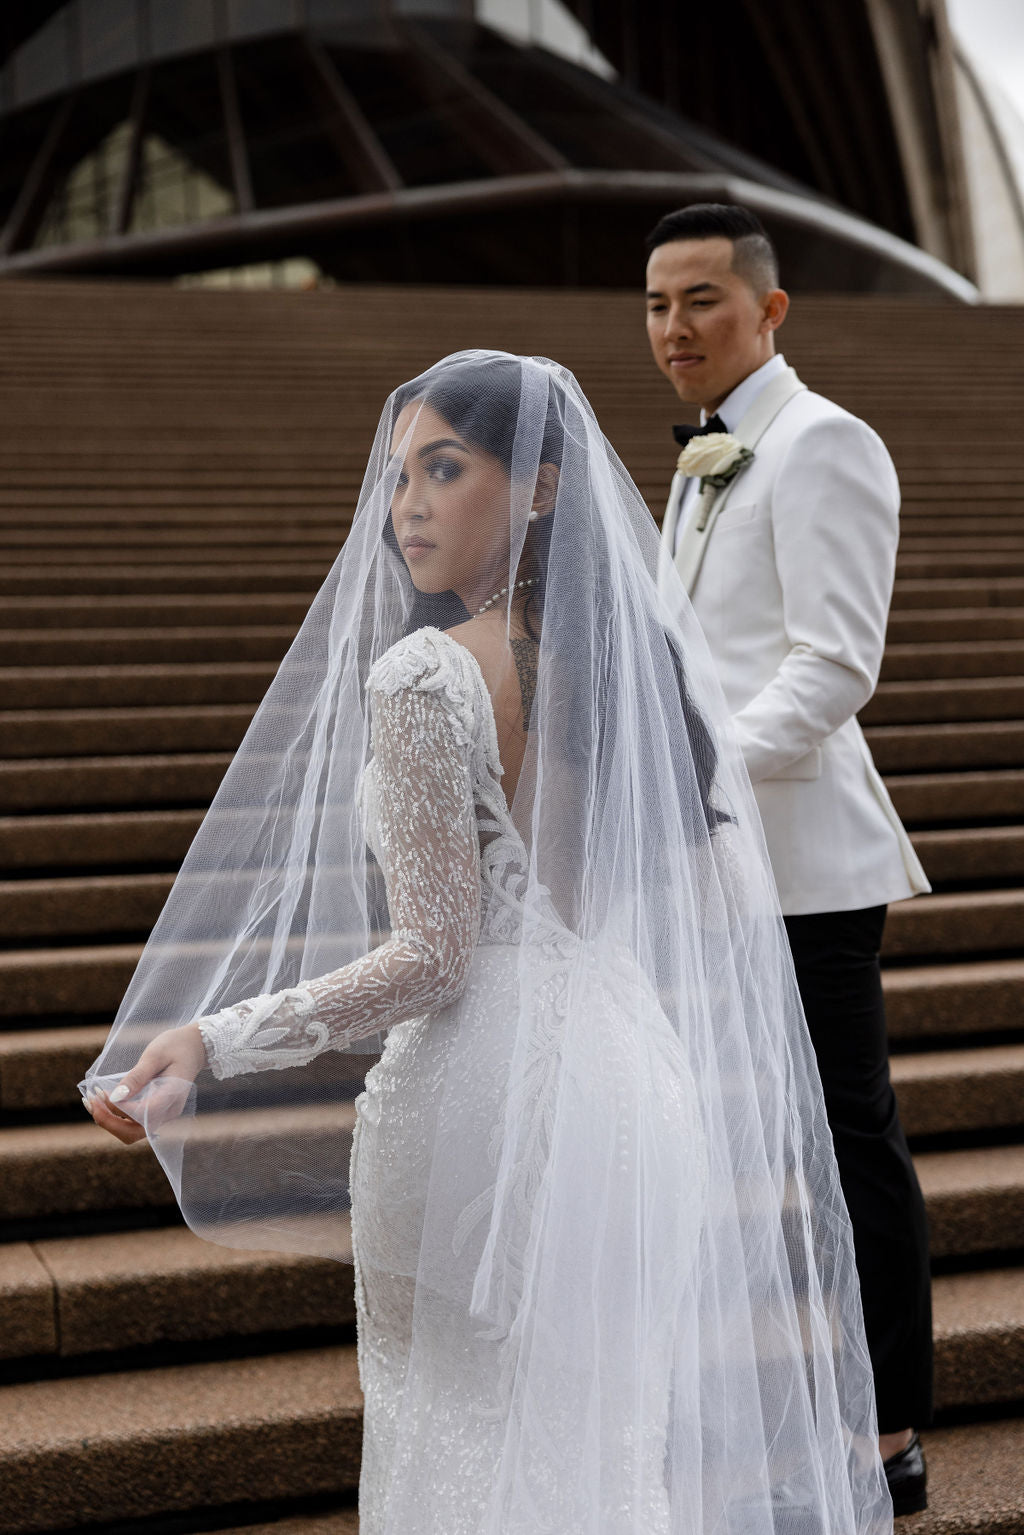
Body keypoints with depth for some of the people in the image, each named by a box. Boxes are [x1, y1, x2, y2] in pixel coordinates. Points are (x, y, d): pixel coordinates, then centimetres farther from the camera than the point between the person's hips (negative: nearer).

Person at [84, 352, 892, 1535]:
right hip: (634, 1086, 7)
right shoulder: (649, 654, 3)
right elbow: (728, 907, 10)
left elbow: (432, 960, -18)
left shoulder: (423, 676, -17)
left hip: (481, 1103, -6)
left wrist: (211, 1038, -18)